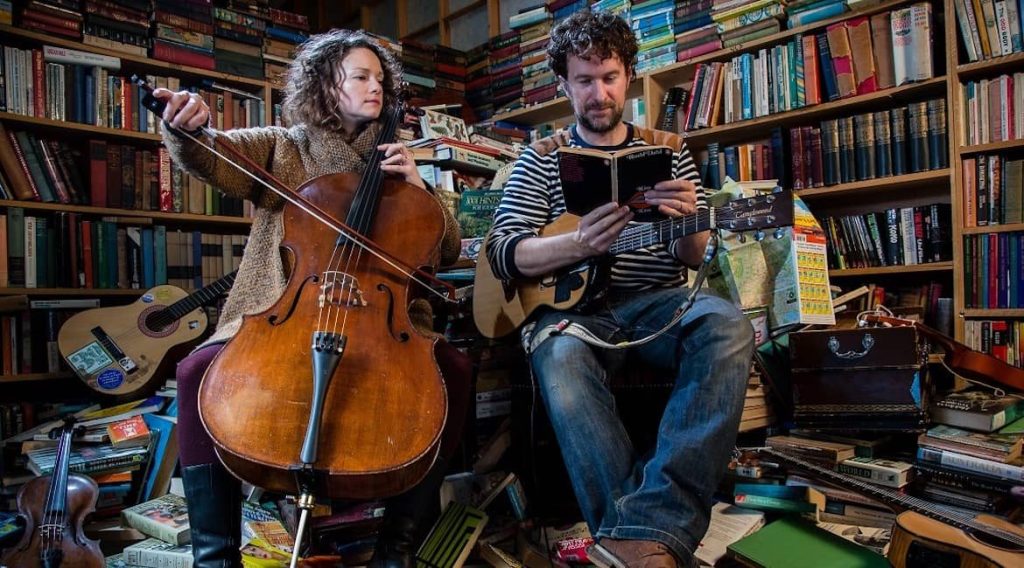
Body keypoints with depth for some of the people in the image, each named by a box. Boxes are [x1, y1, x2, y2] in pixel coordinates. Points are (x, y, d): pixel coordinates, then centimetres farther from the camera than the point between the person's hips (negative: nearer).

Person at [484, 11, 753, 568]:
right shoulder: (542, 157, 10)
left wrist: (688, 221, -18)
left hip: (657, 300, 2)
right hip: (574, 303, -1)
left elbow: (690, 257, 8)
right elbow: (502, 252, -2)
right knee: (559, 357, -37)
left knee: (728, 328, -32)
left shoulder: (668, 149, 14)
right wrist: (576, 243, -22)